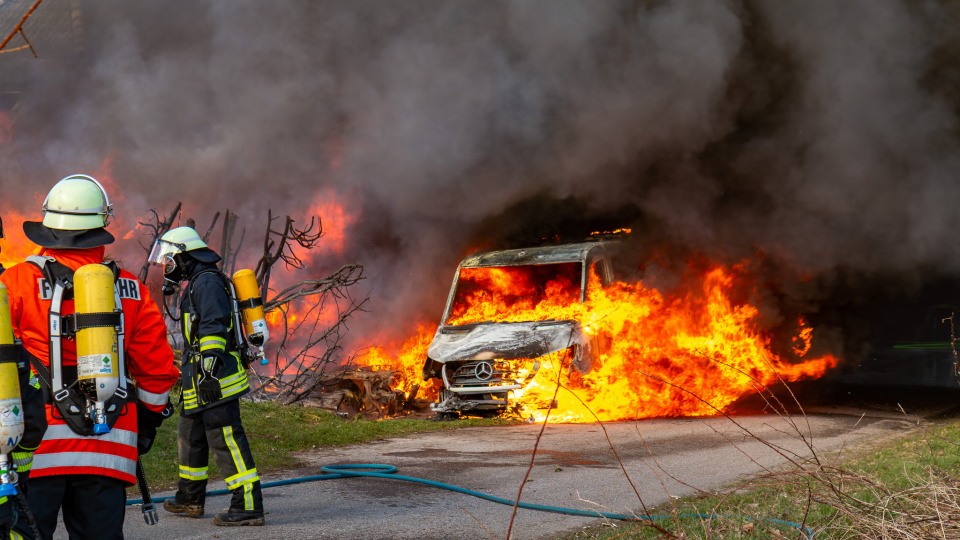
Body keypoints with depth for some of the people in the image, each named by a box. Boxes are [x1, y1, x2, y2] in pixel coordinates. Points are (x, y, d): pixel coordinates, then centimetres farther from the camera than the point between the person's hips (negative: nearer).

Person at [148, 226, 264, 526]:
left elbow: (214, 329, -21)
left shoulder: (207, 282, -12)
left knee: (225, 440, -13)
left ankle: (249, 506, -14)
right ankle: (190, 499, 34)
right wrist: (190, 372, 31)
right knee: (191, 435, 21)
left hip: (215, 379, -11)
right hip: (201, 380, 11)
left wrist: (209, 372, -26)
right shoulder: (196, 283, 22)